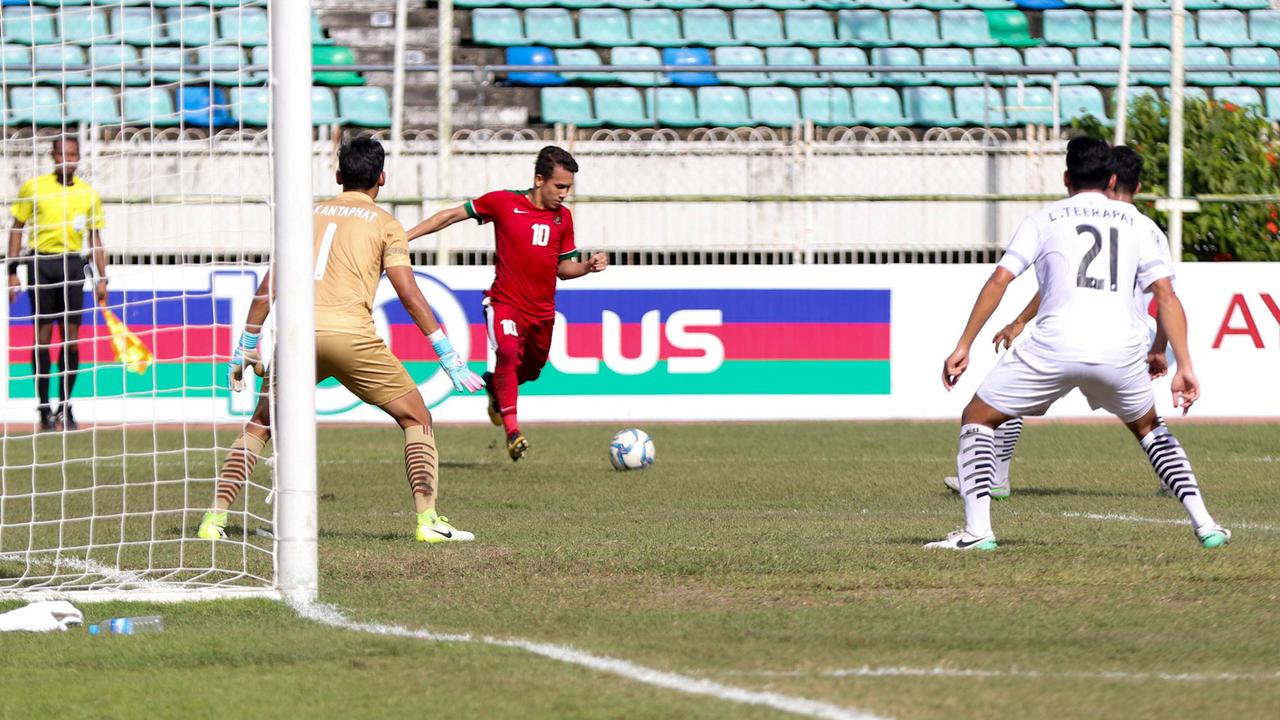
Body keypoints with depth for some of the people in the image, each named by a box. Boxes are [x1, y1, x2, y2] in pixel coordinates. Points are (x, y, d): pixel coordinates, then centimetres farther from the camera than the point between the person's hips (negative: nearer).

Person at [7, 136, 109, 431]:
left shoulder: (88, 194, 9)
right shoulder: (34, 187, 3)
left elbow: (95, 238, 14)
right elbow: (17, 228, 7)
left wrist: (102, 278, 8)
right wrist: (13, 270, 0)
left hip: (73, 263, 2)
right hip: (42, 261, -2)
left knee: (71, 336, -2)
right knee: (43, 333, -3)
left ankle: (65, 406, 7)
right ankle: (44, 408, 2)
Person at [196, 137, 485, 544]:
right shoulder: (384, 224, 10)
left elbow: (268, 288, 16)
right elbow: (410, 295, 1)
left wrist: (246, 347, 21)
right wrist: (450, 358, 2)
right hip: (350, 332, -3)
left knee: (260, 426, 19)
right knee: (416, 419, 10)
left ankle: (216, 517, 6)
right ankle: (428, 519, -3)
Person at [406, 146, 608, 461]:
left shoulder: (563, 217, 6)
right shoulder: (503, 202, -8)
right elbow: (453, 215, 1)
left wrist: (588, 266, -7)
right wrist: (405, 237, -3)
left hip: (542, 310, 5)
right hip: (505, 302, -5)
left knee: (531, 369, 16)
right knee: (508, 352, -30)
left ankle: (494, 385, 52)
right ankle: (513, 432, -33)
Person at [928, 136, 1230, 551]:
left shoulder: (1044, 220, 16)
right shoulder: (1140, 225, 18)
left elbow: (999, 279, 5)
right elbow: (1165, 295, 7)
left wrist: (964, 346, 6)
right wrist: (1184, 366, 4)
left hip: (1055, 346, -2)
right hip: (1121, 348, 3)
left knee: (977, 419, 15)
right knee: (1148, 428, 29)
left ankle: (977, 529, 1)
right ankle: (1204, 524, 16)